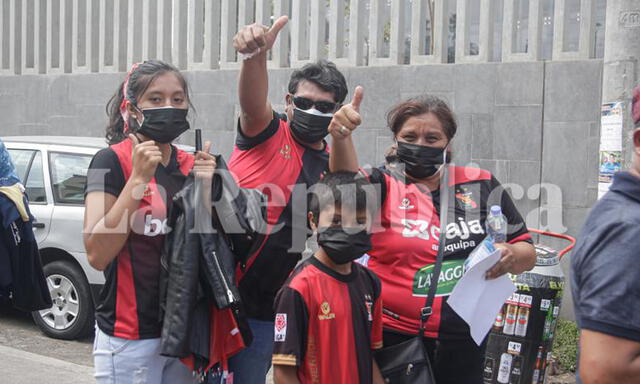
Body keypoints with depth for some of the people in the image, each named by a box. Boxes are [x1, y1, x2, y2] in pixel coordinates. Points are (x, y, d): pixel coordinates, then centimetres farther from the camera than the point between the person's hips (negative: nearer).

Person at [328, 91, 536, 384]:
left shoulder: (482, 186, 3)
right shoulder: (385, 185, -4)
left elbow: (527, 254, 6)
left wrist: (512, 256, -16)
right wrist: (341, 137, -45)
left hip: (466, 340, 3)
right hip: (395, 338, -2)